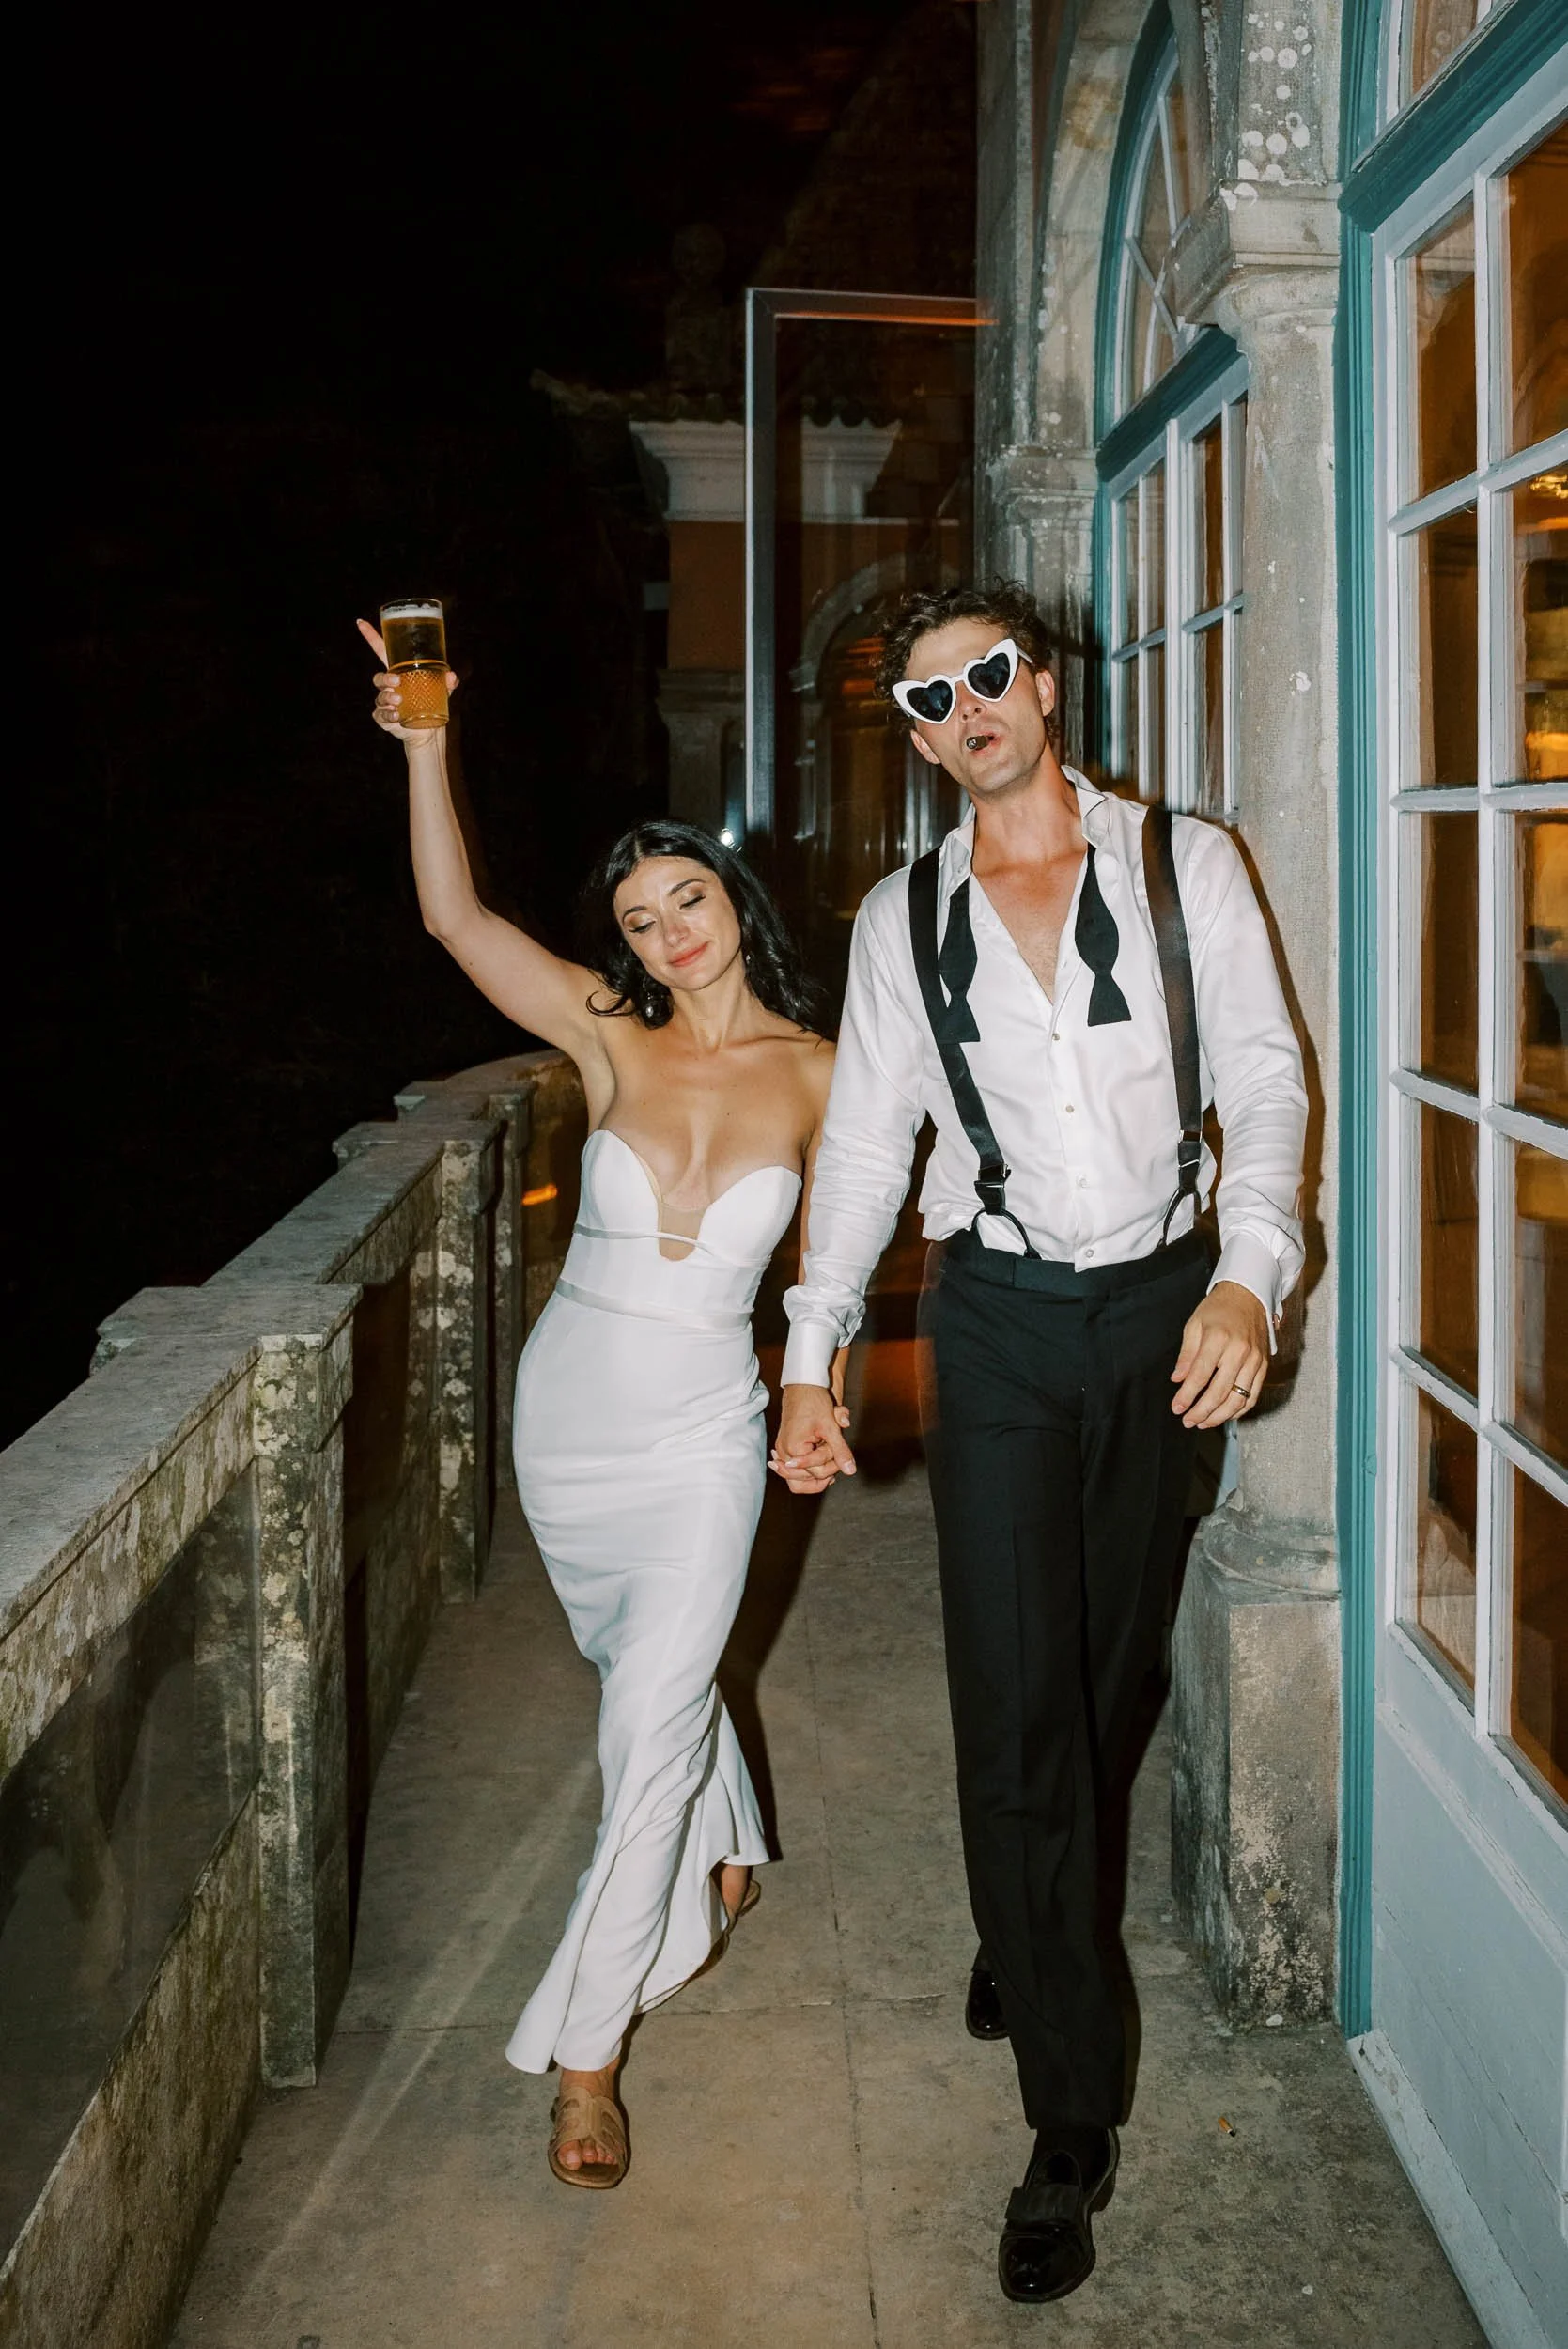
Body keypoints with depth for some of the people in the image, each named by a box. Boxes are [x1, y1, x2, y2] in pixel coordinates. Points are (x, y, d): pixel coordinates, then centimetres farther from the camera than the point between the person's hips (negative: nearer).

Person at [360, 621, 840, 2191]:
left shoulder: (815, 1073, -6)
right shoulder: (611, 1043, -6)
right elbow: (454, 916, -17)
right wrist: (426, 741, -25)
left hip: (701, 1434, -2)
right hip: (567, 1411, 2)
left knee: (651, 1722, -7)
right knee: (641, 1669, 21)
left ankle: (584, 2047, 5)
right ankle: (725, 1850, 51)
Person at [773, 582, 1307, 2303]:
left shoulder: (1184, 865, 2)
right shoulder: (903, 916, 6)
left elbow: (1262, 1078, -2)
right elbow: (864, 1137, 7)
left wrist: (1245, 1279, -16)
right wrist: (810, 1356, 0)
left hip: (1168, 1309, 1)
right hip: (1000, 1320, 0)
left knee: (1109, 1669, 12)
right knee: (1016, 1706, -4)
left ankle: (1030, 1931, 40)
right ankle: (1071, 2122, 6)